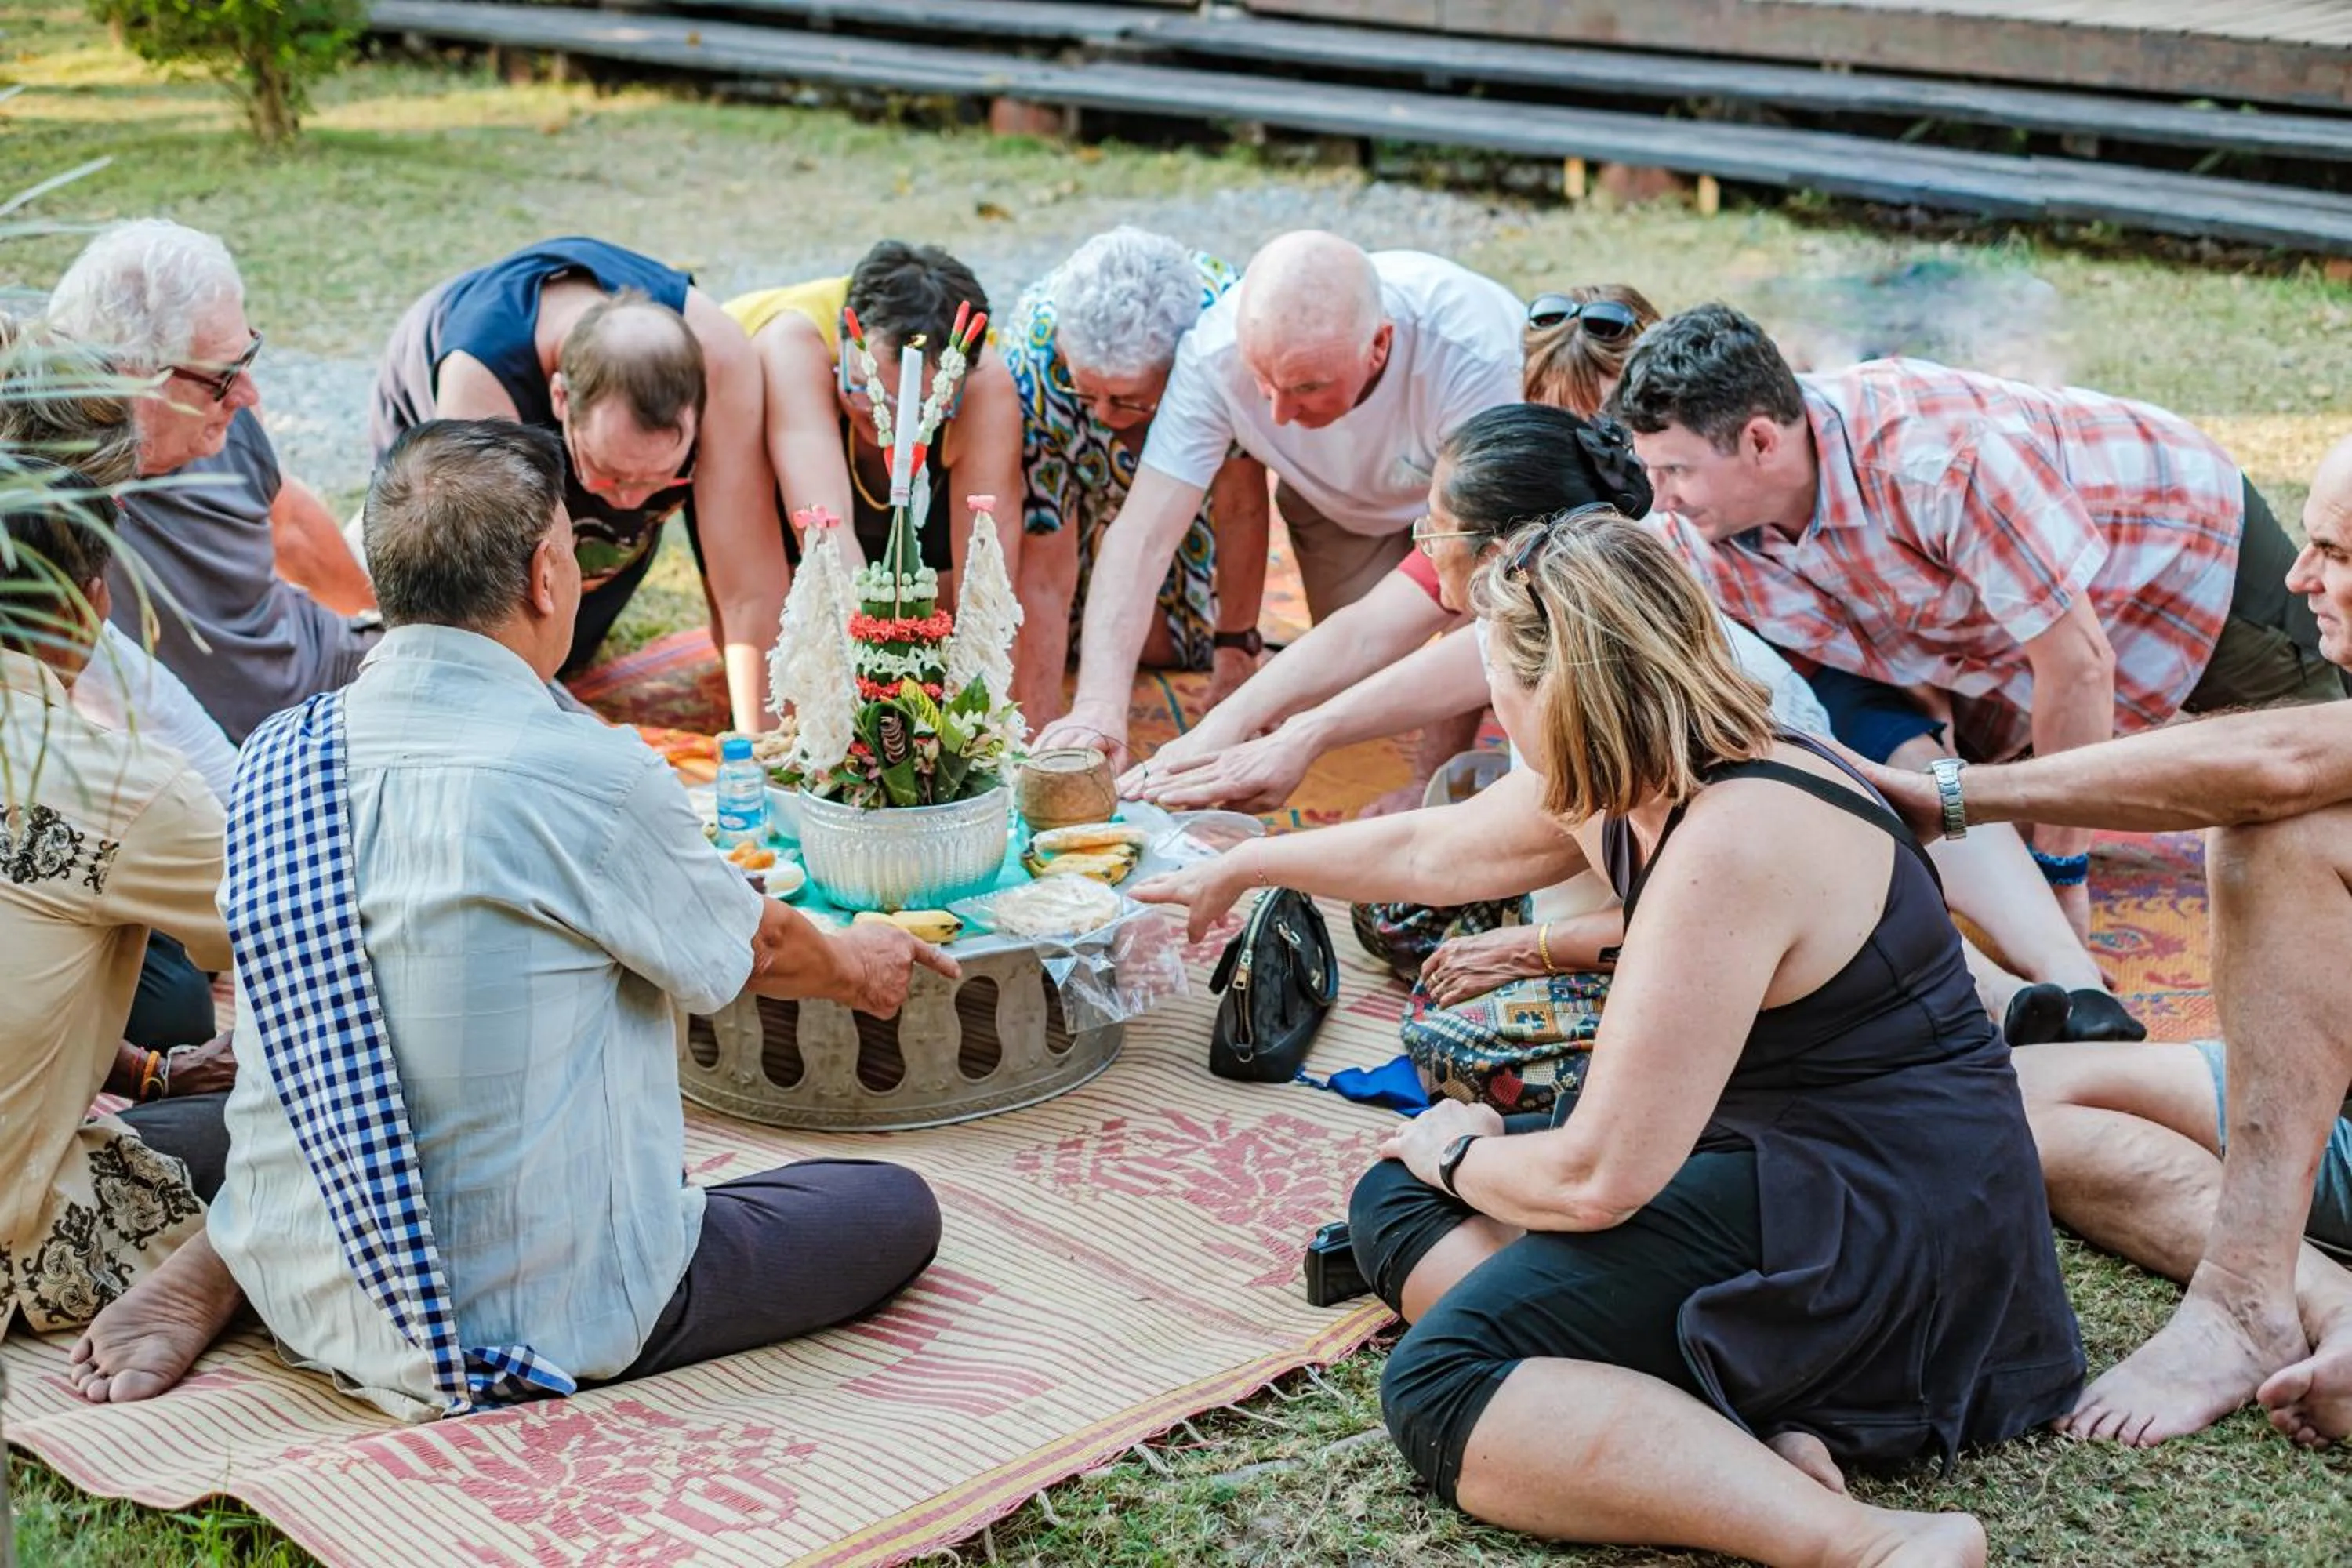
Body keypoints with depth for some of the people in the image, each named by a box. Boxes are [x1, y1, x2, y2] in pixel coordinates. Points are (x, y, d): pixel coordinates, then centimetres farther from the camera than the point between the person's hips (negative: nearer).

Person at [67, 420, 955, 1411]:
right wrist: (854, 966, 23)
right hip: (537, 1326, -7)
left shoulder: (275, 757, -2)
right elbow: (753, 949, 0)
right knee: (897, 1209, 8)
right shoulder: (584, 774, -20)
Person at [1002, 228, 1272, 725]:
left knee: (1172, 643, -3)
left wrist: (1236, 653, -21)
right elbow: (1045, 579, -35)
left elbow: (1242, 505, -26)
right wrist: (1042, 717, -41)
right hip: (1073, 468, -1)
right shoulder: (1032, 372, -41)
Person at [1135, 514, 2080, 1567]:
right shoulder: (1627, 781, 3)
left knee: (1443, 1385, -20)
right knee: (1397, 1199, 10)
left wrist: (1463, 1157, -2)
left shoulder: (1726, 847, -26)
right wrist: (1241, 869, 36)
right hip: (1781, 1163, 11)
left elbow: (1597, 1177, -24)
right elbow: (1429, 850, 24)